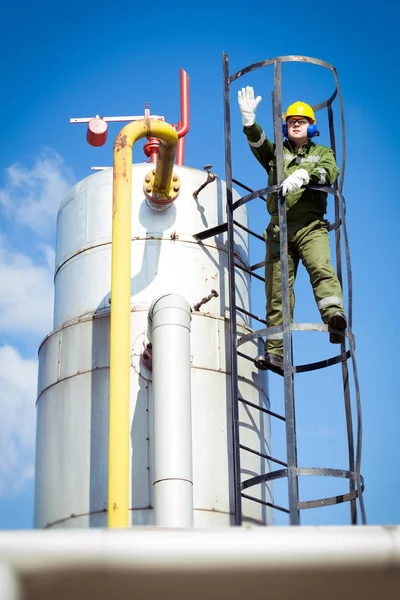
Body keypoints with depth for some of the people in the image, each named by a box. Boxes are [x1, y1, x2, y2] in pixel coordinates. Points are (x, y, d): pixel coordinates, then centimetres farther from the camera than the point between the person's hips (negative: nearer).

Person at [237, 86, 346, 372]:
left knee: (321, 268, -28)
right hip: (279, 227, 2)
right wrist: (250, 122, -22)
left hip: (311, 226, -2)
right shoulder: (276, 152, 21)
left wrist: (304, 174, -28)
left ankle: (335, 316, -48)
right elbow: (258, 143, -1)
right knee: (277, 288, -3)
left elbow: (330, 172, -7)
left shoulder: (322, 153, 17)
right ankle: (276, 352, -4)